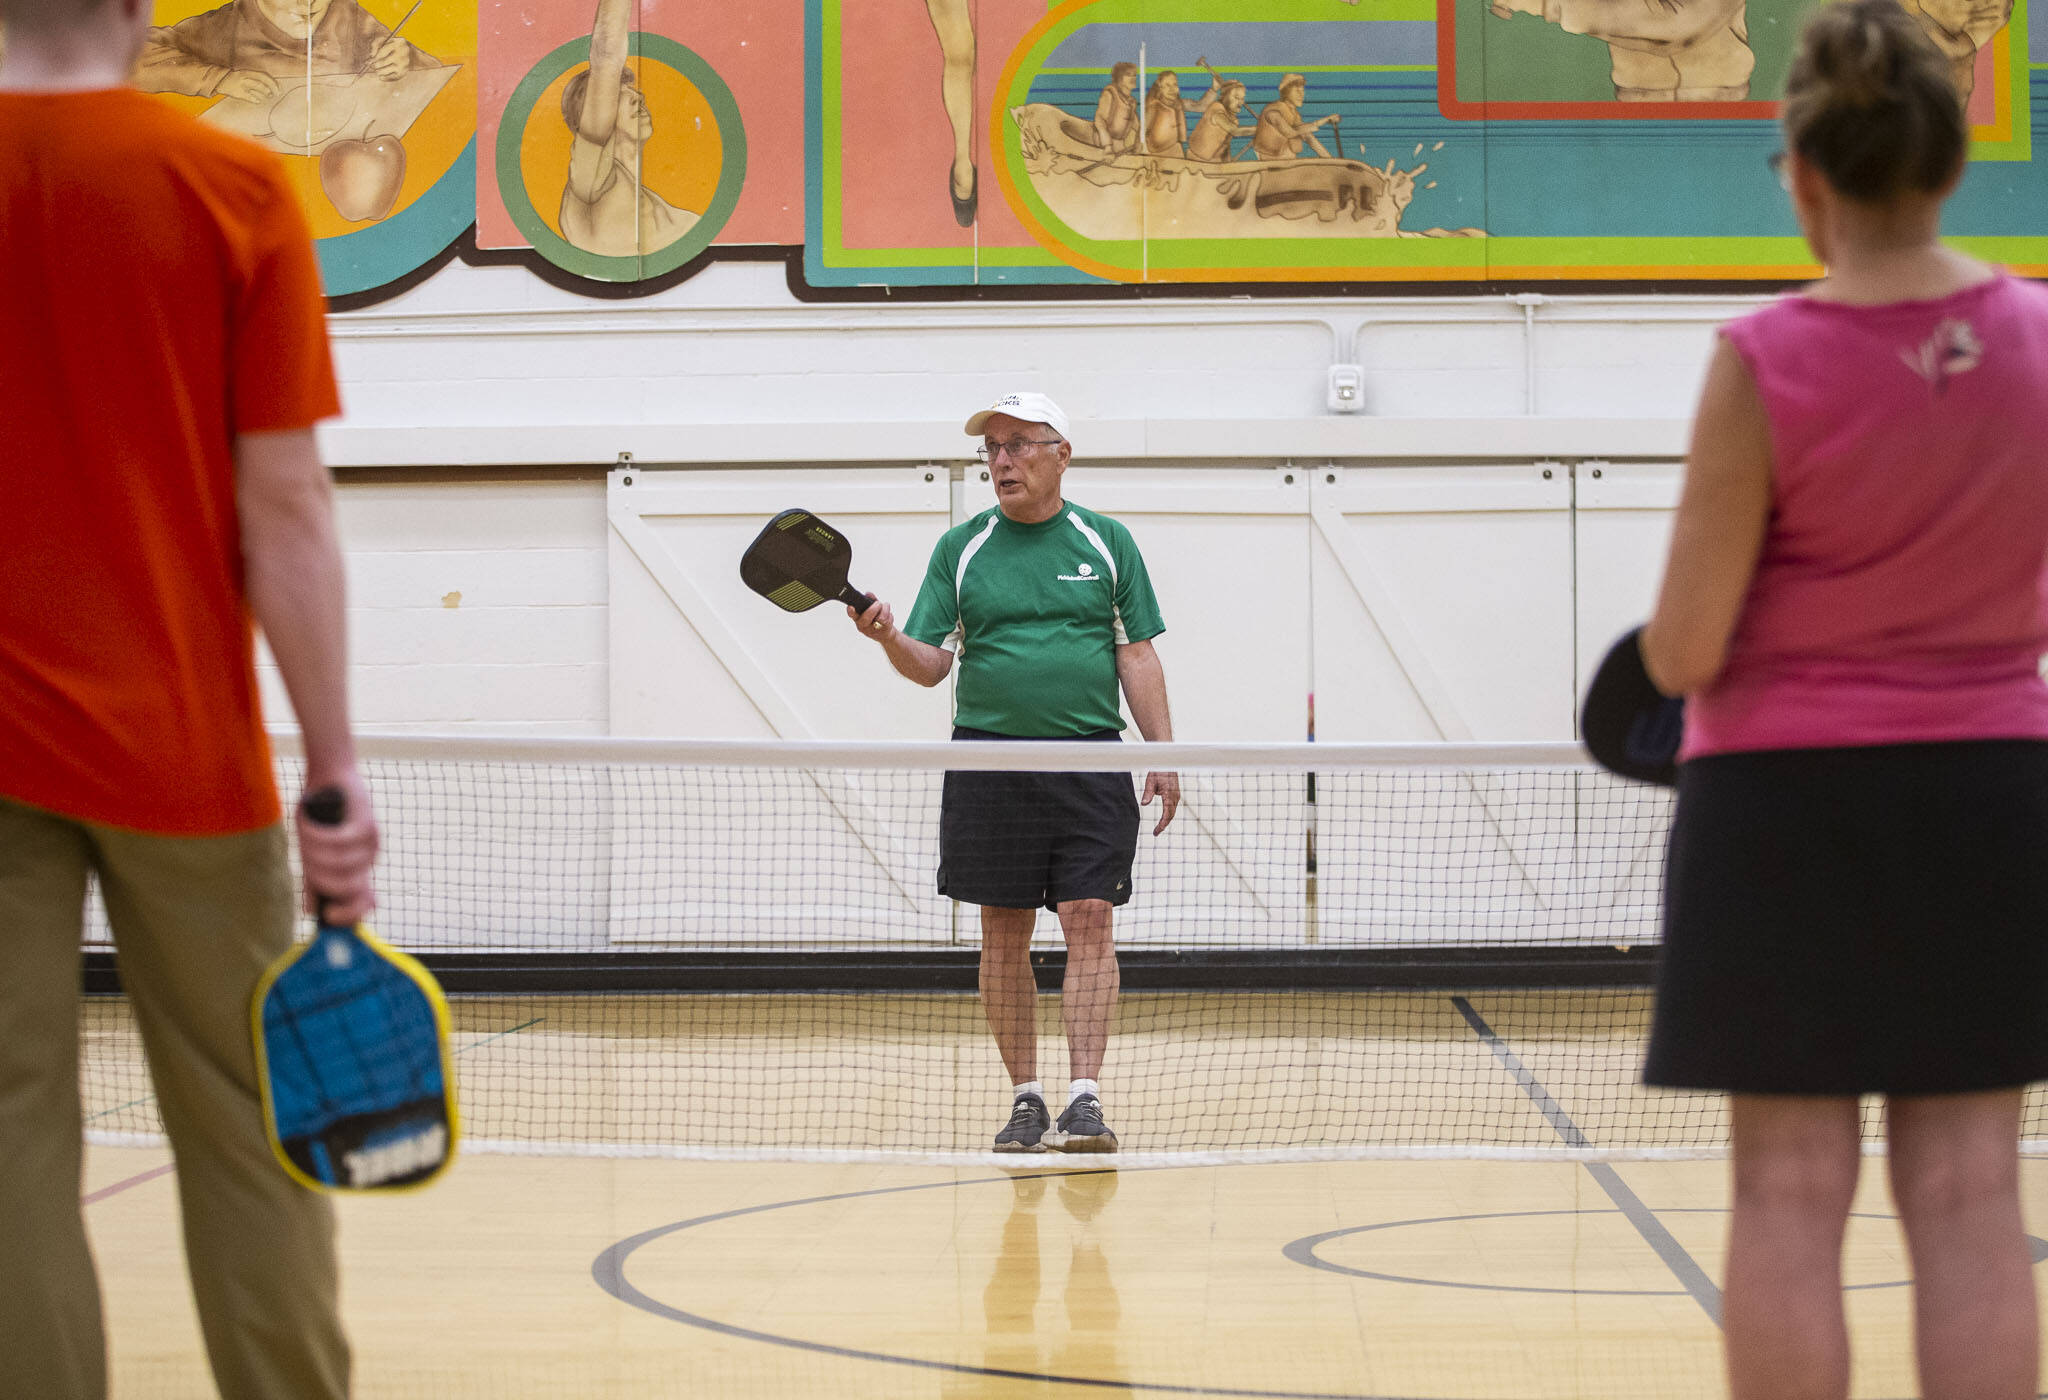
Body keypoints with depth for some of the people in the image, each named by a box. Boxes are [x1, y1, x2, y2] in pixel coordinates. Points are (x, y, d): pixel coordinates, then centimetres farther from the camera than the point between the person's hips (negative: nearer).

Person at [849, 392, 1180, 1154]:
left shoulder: (1106, 542, 8)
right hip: (989, 766, 1)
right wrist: (890, 638, -17)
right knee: (1004, 934, 3)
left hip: (1092, 764, -1)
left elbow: (1138, 656, 7)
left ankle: (1084, 1097, -11)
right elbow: (931, 664, 4)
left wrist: (1162, 754, 0)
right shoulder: (960, 548, 8)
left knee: (1088, 922, -9)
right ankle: (1025, 1098, 12)